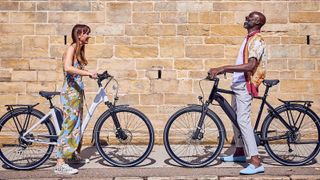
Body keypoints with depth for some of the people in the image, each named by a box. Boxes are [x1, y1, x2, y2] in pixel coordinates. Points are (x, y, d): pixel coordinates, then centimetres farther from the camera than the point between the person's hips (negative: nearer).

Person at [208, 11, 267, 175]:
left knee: (243, 120, -17)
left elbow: (250, 65, -29)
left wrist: (222, 68, -32)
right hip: (238, 84, 10)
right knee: (236, 118, 17)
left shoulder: (257, 41, -14)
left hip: (245, 86, -10)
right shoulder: (248, 39, 18)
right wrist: (221, 70, 16)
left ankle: (256, 162, -18)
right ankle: (240, 152, 31)